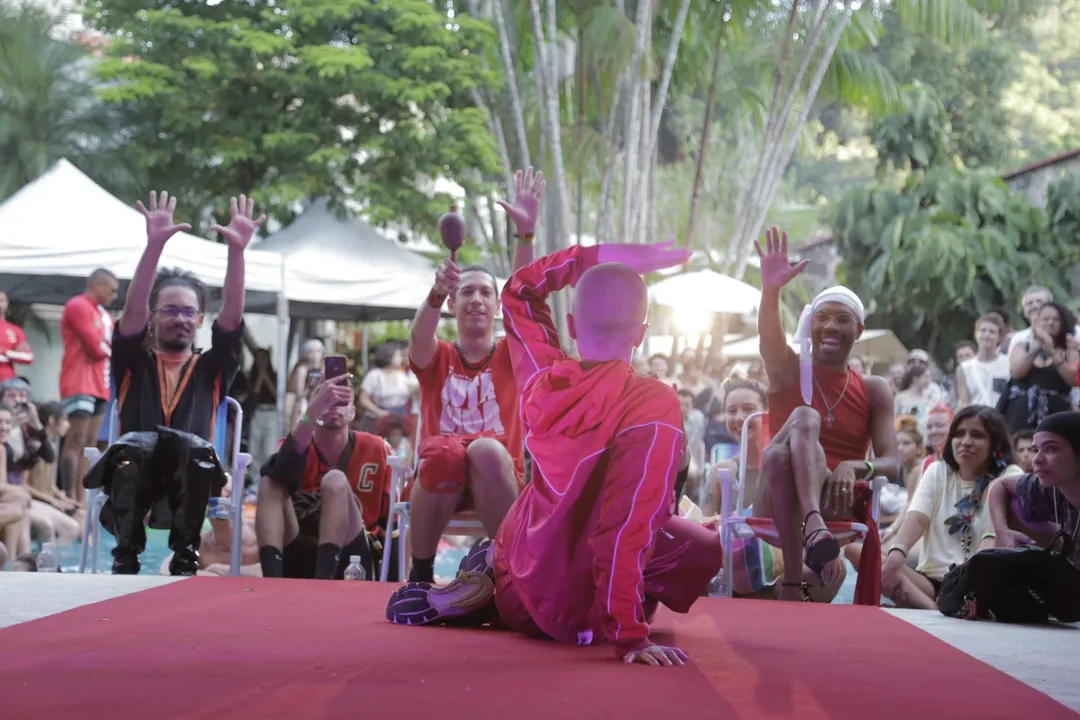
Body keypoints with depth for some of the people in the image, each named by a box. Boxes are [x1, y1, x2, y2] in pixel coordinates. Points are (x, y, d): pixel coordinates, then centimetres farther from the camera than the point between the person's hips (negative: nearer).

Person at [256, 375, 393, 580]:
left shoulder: (375, 450, 2)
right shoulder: (297, 446, -1)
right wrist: (314, 410, -41)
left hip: (349, 562, -1)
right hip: (298, 562, 1)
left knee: (335, 480, -24)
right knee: (271, 481, -20)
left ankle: (323, 580, -46)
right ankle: (272, 580, -41)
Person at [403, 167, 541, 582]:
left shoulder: (509, 357, 12)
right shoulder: (436, 359, 12)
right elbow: (420, 336, -13)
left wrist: (526, 233, -17)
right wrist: (438, 292, -35)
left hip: (498, 473, 0)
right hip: (439, 473, 0)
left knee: (486, 449, -35)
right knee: (444, 451, -36)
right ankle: (421, 571, -20)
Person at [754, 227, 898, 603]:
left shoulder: (874, 391, 11)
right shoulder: (789, 371, 10)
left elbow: (891, 465, -1)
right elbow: (769, 336, -14)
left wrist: (854, 468, -26)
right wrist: (771, 289, -36)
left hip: (840, 505, 0)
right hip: (779, 499, 0)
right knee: (804, 417, -30)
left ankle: (793, 581, -42)